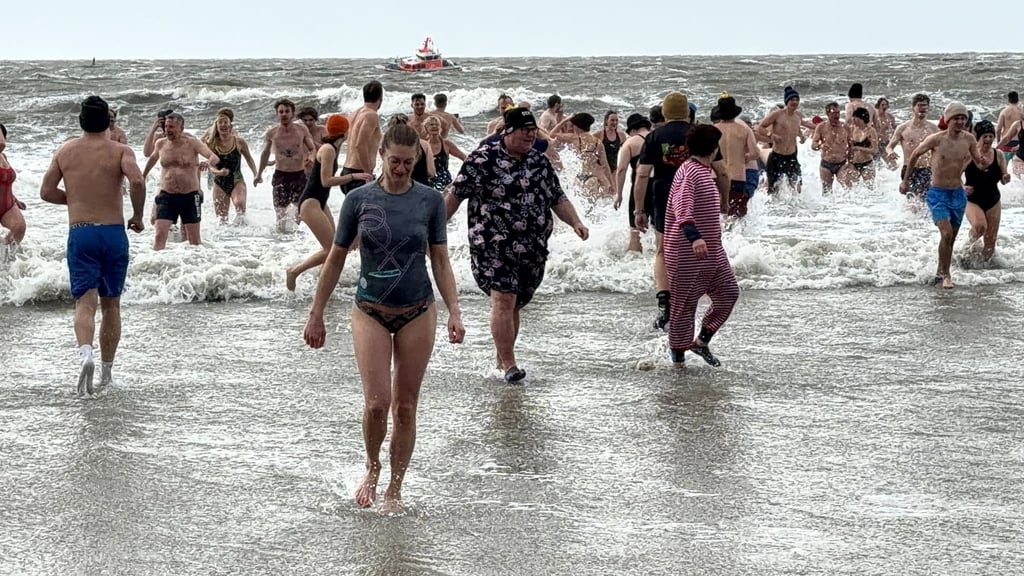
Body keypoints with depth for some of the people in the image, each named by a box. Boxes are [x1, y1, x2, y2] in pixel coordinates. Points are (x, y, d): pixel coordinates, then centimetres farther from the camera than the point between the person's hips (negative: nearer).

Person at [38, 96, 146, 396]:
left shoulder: (65, 151, 7)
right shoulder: (120, 151, -1)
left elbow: (46, 191, 6)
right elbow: (137, 181, -19)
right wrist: (137, 216, -4)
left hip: (79, 233, 0)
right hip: (113, 233, 0)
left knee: (85, 302, -6)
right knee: (111, 304, 13)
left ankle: (85, 353, -33)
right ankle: (106, 371, 18)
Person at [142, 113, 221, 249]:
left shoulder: (192, 143, -8)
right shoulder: (161, 143, 4)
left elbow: (213, 157, -19)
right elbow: (153, 157, 26)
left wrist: (209, 163, -43)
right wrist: (143, 175, 39)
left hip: (190, 196, -2)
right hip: (167, 196, 2)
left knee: (194, 240, 7)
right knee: (159, 236, -12)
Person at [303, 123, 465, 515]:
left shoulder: (430, 200, -1)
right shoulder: (360, 199, -2)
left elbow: (440, 262, 4)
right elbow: (336, 259, 5)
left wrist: (454, 311, -7)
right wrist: (316, 315, 7)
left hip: (417, 313, 1)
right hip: (371, 312, -1)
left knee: (405, 407, 4)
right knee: (377, 402, -12)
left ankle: (395, 489, 18)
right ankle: (372, 467, 16)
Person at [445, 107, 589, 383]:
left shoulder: (540, 162, 12)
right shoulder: (483, 159, -6)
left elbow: (557, 198, 17)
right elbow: (456, 194, -2)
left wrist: (576, 223, 2)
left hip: (533, 250, 6)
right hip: (493, 247, -5)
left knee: (514, 306, 10)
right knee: (503, 301, -15)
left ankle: (502, 358, 24)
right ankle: (509, 365, -13)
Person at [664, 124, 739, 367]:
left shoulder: (705, 172, 15)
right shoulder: (689, 172, -18)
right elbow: (682, 204, -34)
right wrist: (693, 235, -48)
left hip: (712, 250, 10)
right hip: (687, 252, -10)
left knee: (728, 292, 7)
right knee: (685, 302, 0)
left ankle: (702, 341, 17)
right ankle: (678, 354, 12)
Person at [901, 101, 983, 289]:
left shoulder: (968, 139, -2)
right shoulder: (936, 140, -13)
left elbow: (978, 162, 14)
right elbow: (915, 155, 3)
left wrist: (982, 162, -11)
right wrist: (906, 180, 10)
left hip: (958, 194, 4)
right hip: (938, 194, -4)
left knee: (951, 238, 12)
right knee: (946, 233, -20)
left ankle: (940, 272, 29)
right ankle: (945, 275, -8)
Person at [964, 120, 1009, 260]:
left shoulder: (998, 156, -2)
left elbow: (1002, 180, 5)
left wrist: (1005, 178, -18)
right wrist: (962, 187, -21)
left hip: (993, 201, 3)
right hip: (973, 200, -3)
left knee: (990, 242, 6)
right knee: (980, 226, -33)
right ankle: (972, 241, 0)